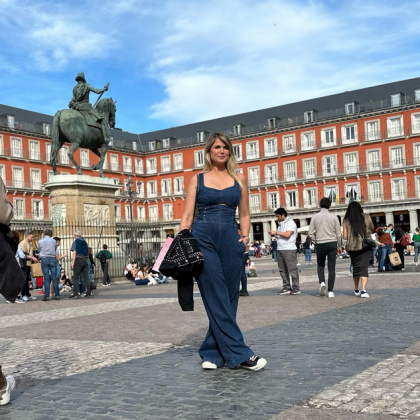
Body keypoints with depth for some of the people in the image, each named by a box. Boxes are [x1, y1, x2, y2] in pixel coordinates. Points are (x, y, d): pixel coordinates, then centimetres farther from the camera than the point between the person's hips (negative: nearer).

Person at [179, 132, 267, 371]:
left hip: (231, 240, 3)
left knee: (229, 298, 2)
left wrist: (245, 236, -2)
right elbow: (187, 216, 5)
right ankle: (240, 354, -5)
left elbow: (245, 214, 15)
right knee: (217, 299, -8)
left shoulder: (239, 179, 13)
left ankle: (213, 353, 14)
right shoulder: (197, 180, 8)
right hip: (203, 239, -2)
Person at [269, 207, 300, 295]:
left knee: (292, 269, -5)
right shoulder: (280, 224, 19)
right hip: (280, 249, 8)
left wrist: (276, 232, -10)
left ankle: (296, 288, -1)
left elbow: (287, 234, -18)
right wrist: (274, 235, 5)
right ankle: (286, 288, 11)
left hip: (289, 249, -8)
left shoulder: (290, 223, -6)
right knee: (282, 270, 6)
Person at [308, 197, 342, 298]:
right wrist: (339, 246, 12)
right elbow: (338, 233, 3)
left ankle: (322, 282, -8)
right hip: (332, 243, 0)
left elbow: (310, 233, -2)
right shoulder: (333, 217, 0)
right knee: (331, 268, 3)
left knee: (320, 265, 17)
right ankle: (330, 291, 1)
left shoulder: (315, 217, 0)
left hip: (320, 244, 0)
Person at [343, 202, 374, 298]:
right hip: (365, 246, -1)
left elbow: (344, 237, -5)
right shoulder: (367, 217, -2)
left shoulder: (346, 221, -4)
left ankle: (356, 290, 27)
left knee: (355, 267, 16)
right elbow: (372, 229, 14)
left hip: (352, 247, 1)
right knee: (364, 267, -4)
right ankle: (363, 290, -18)